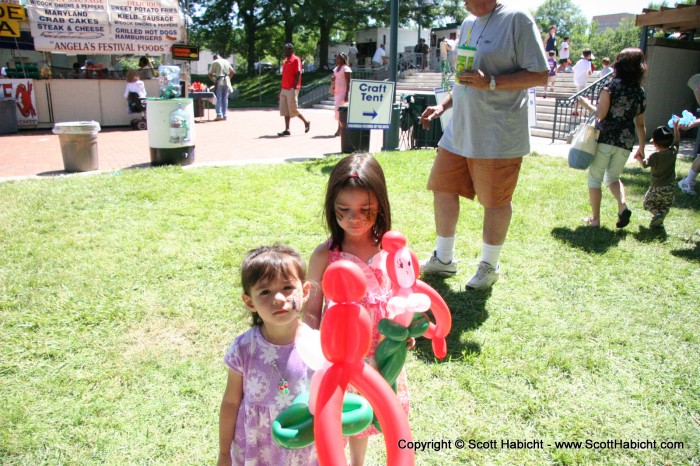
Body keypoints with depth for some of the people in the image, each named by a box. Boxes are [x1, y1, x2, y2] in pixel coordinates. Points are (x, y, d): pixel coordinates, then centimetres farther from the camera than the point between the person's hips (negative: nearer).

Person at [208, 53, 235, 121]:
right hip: (226, 82, 4)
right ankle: (224, 115, 8)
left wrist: (213, 80, 10)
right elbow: (232, 72, 14)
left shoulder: (214, 63, -1)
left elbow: (210, 74, -4)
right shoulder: (226, 62, 13)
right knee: (225, 99, 8)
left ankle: (219, 115, -13)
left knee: (218, 99, -3)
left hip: (219, 82, -4)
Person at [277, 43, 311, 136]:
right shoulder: (285, 61, 16)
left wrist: (294, 88, -19)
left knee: (293, 109, -5)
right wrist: (281, 89, 16)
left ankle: (306, 122, 15)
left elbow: (298, 75, -13)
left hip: (292, 89, -8)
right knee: (284, 110, 4)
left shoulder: (296, 60, -8)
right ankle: (287, 130, 5)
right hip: (284, 89, 8)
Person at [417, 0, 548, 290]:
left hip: (497, 136, -8)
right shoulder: (468, 23, 15)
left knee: (495, 201, 3)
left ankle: (489, 266, 22)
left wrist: (491, 81, -22)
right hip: (459, 130, 8)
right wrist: (443, 106, 13)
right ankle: (444, 259, 25)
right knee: (442, 188, 9)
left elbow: (540, 75, -13)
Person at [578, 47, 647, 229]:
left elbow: (601, 114, -13)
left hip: (604, 138, -5)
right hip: (625, 142, 5)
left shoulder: (611, 85, -6)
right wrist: (641, 148, 20)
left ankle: (595, 219, 9)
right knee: (613, 177, 22)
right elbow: (640, 124, 12)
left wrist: (587, 104, 4)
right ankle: (623, 206, -2)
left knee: (595, 178, 7)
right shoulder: (640, 92, 9)